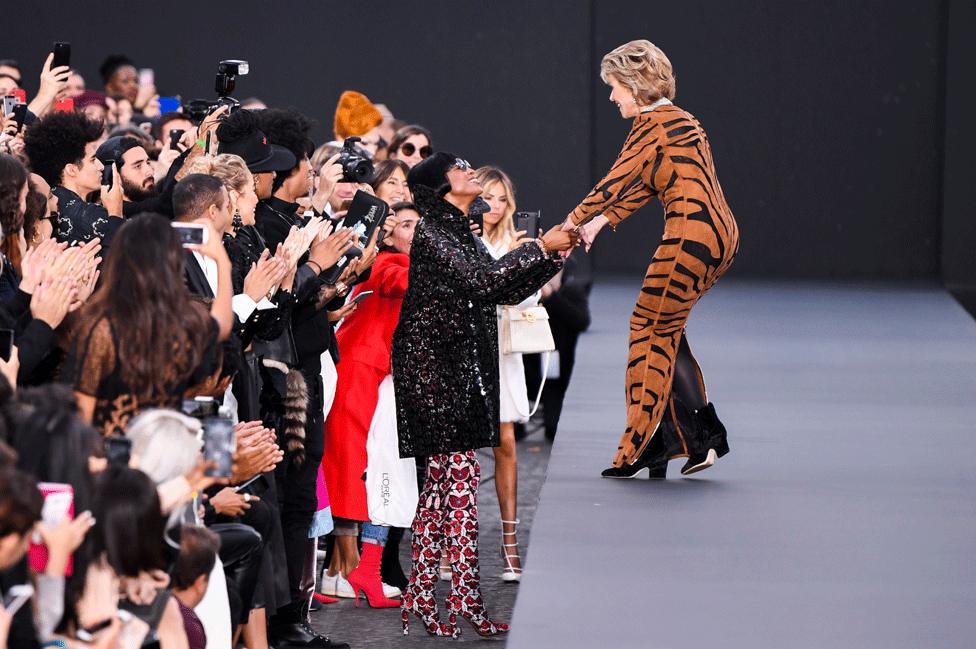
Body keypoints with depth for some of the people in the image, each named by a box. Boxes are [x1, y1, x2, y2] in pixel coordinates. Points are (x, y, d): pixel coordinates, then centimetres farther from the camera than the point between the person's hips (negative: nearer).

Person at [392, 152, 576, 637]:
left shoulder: (459, 233, 18)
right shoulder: (432, 232, -11)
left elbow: (505, 291, 18)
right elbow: (481, 282, -20)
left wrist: (553, 253, 9)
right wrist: (541, 248, -15)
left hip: (458, 368, 9)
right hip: (433, 365, -9)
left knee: (442, 479, 8)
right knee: (460, 475, -9)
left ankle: (419, 597, 11)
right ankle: (466, 599, -5)